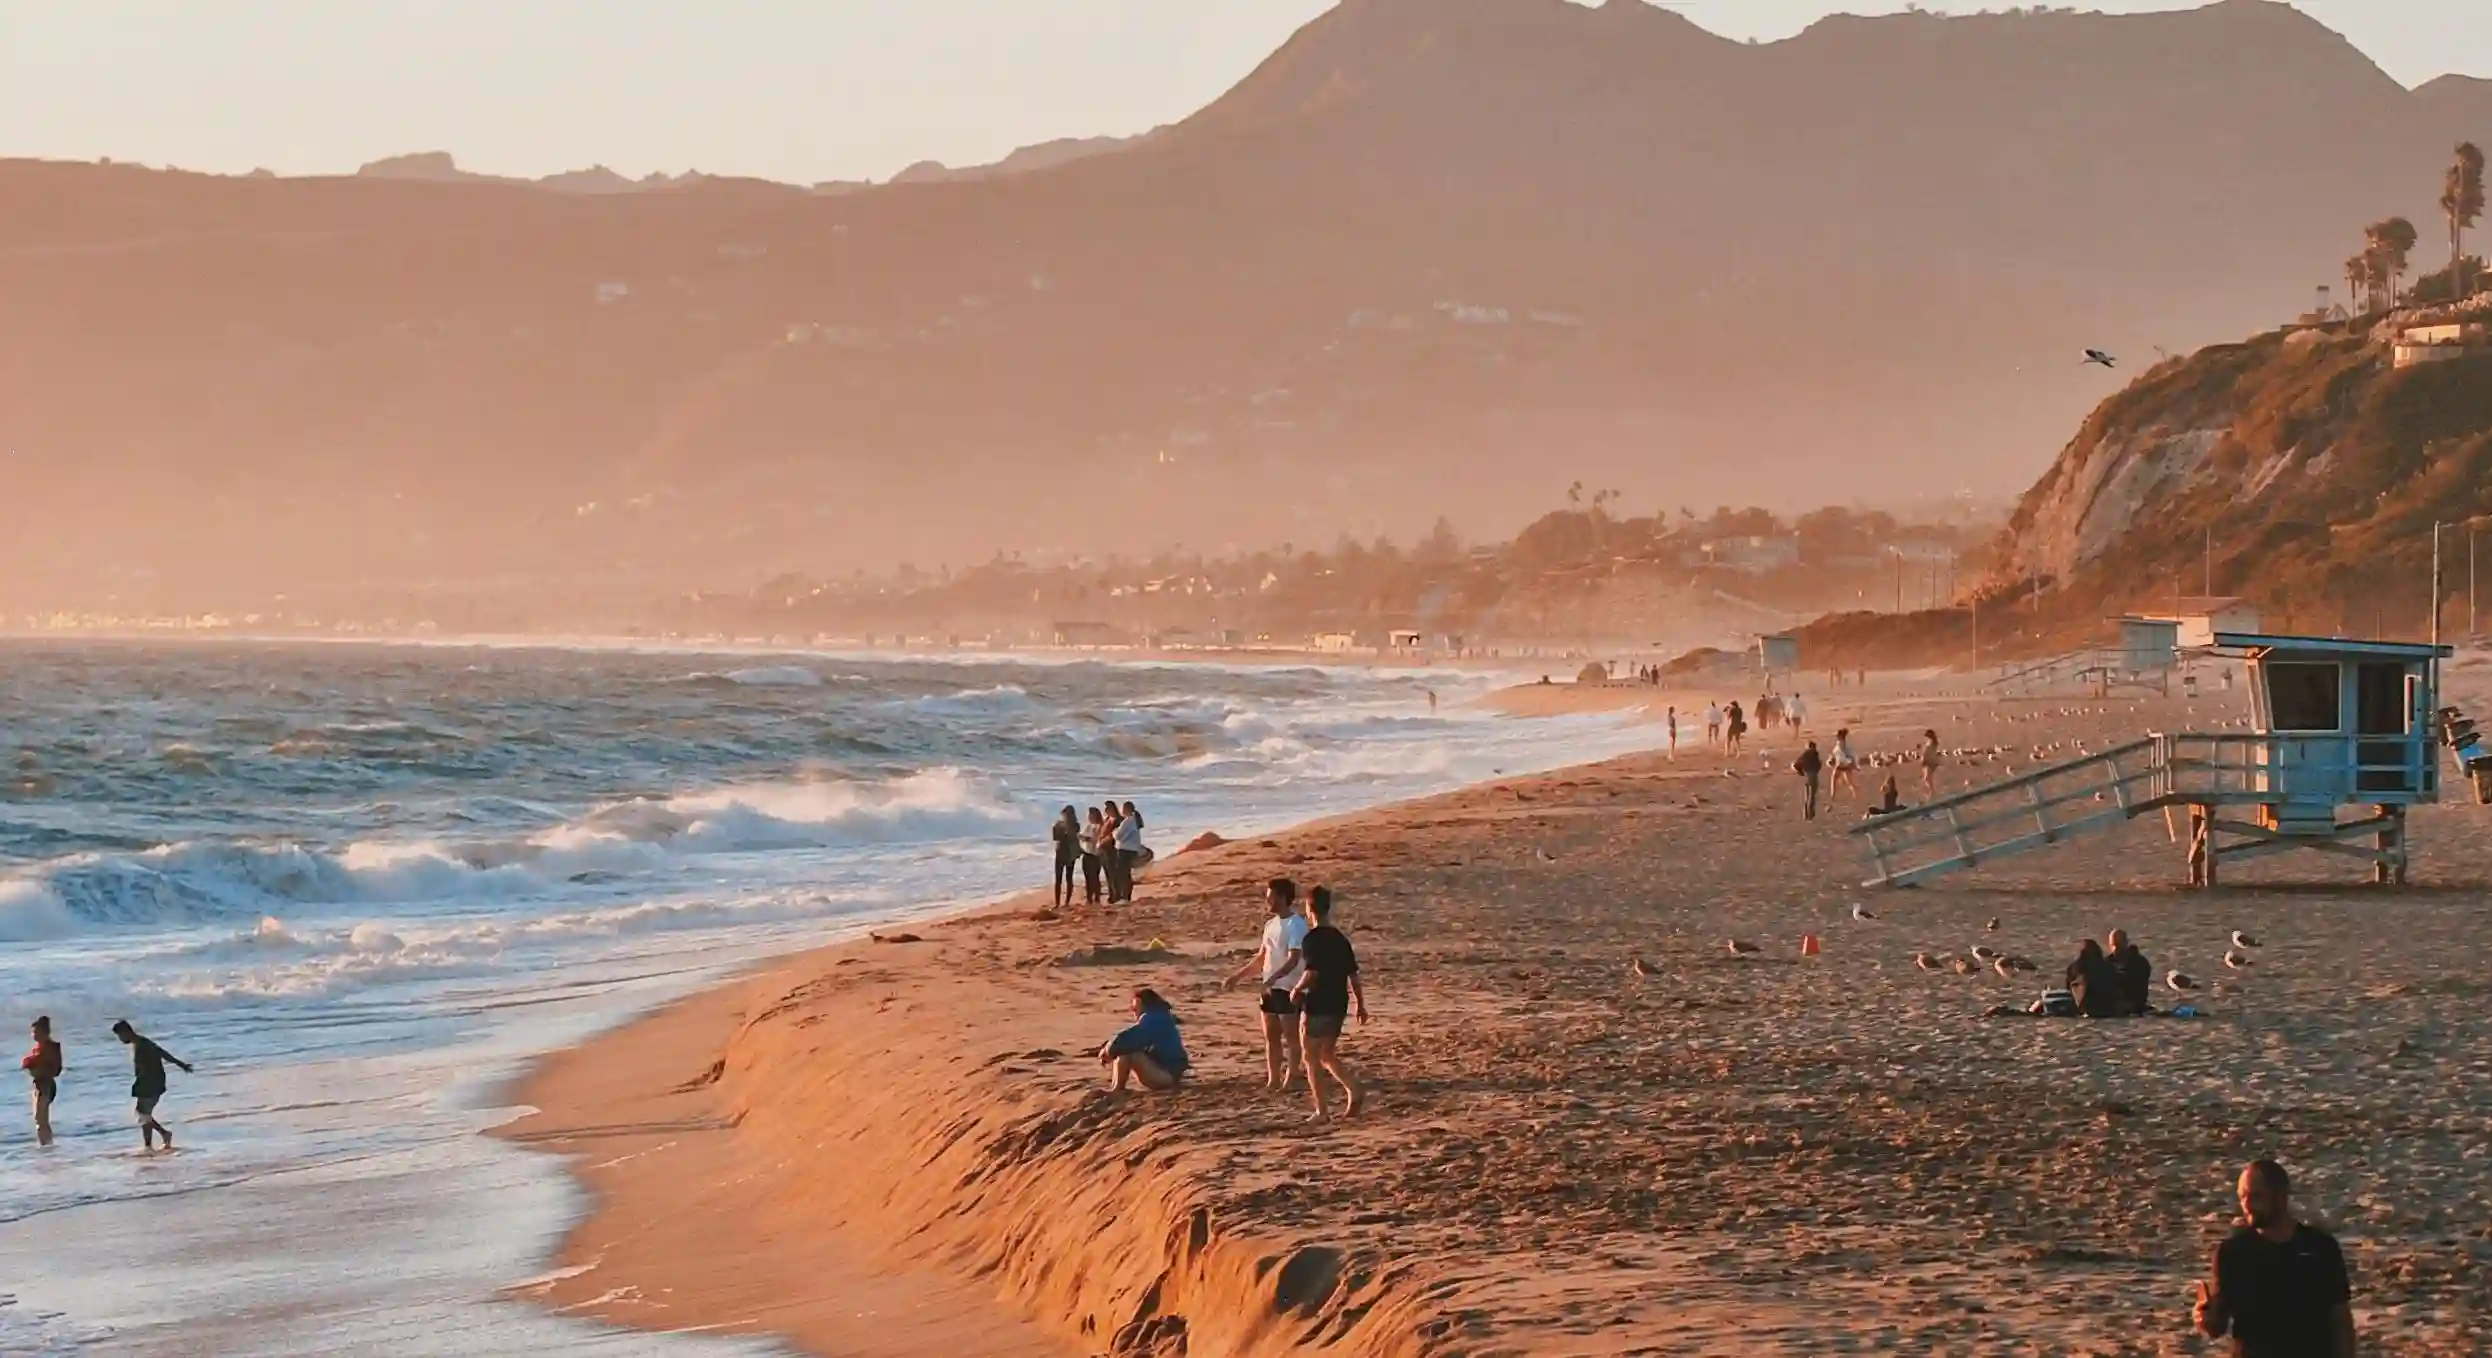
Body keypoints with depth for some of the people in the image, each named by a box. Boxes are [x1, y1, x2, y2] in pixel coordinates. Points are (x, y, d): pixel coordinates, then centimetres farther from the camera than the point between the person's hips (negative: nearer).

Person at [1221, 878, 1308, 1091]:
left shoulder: (1296, 924, -12)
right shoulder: (1271, 924, 13)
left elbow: (1293, 959, -22)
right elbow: (1261, 959, 21)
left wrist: (1273, 978, -36)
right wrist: (1236, 976, 19)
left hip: (1289, 988, -8)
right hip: (1271, 988, 8)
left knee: (1290, 1037, -3)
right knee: (1271, 1036, 9)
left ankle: (1290, 1080, 1)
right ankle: (1273, 1080, 14)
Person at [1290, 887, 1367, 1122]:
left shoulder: (1311, 939, -13)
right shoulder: (1340, 938, 9)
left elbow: (1312, 972, -22)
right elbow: (1353, 974, 12)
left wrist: (1297, 989, -5)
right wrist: (1361, 1004, 18)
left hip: (1317, 1005, -7)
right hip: (1339, 1005, 7)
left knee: (1312, 1058, 4)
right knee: (1328, 1055, 19)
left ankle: (1321, 1111, 2)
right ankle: (1354, 1091, -1)